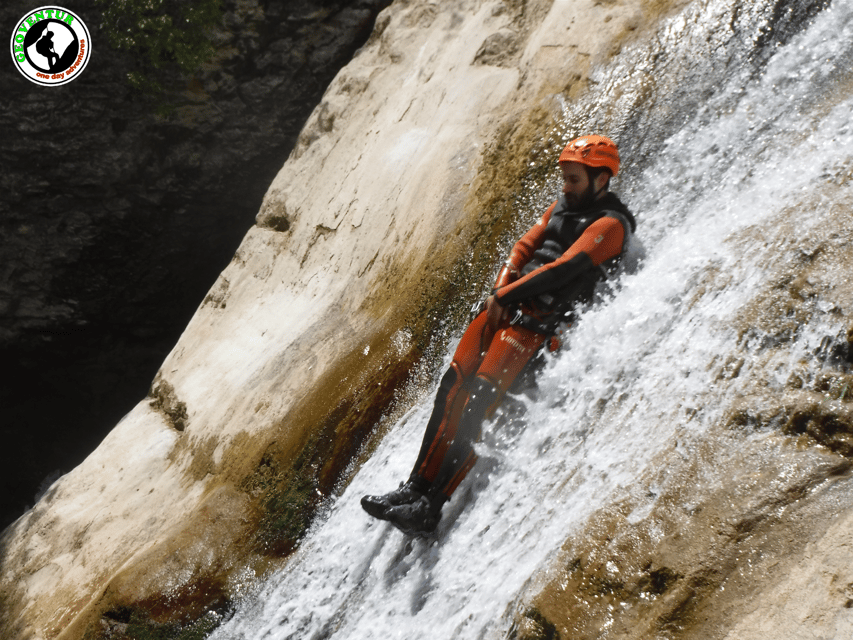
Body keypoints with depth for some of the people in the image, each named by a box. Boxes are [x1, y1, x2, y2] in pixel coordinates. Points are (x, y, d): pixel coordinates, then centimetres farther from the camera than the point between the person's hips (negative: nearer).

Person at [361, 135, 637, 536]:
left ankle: (430, 508, -14)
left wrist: (506, 295, -12)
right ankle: (416, 486, 8)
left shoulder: (610, 223, -6)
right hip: (506, 304, 8)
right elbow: (525, 247, 16)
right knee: (452, 388, 0)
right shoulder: (563, 206, 20)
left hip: (537, 319, -8)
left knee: (477, 401, -18)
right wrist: (499, 290, -2)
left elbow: (564, 269, -16)